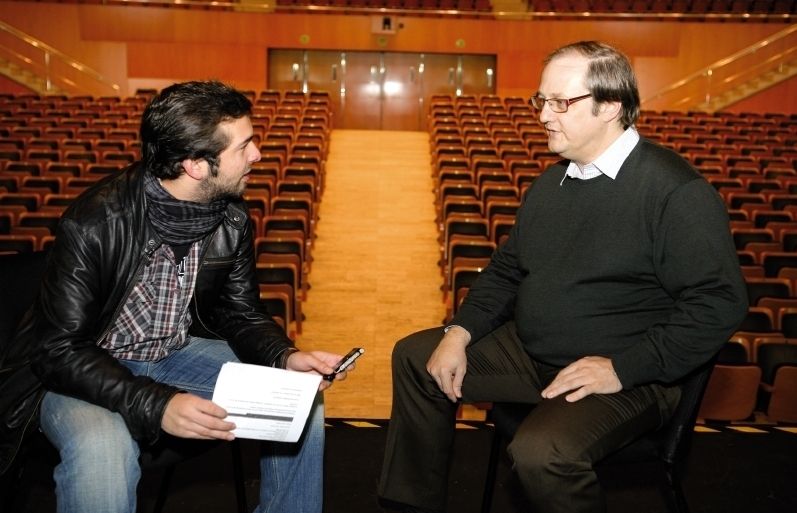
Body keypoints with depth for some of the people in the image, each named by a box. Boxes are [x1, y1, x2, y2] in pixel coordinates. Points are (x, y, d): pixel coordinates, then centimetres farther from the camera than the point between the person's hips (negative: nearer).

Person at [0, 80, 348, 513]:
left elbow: (241, 314, 2)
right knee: (101, 450, -38)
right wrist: (155, 404, -36)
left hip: (177, 354, 6)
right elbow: (59, 349, -23)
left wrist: (286, 357, -19)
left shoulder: (232, 218, -8)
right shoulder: (94, 223, -26)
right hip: (86, 373, -5)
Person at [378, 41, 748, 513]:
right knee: (415, 357, 8)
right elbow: (508, 268, 14)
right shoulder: (554, 180, 8)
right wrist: (459, 332, 0)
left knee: (542, 453, -35)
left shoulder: (678, 191, -17)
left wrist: (622, 368, -23)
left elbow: (719, 305, -20)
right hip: (528, 350, 8)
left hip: (626, 376, -8)